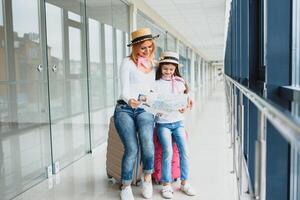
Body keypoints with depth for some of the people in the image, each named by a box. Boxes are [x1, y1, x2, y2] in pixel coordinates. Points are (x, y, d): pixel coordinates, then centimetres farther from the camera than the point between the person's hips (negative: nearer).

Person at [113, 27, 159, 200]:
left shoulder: (155, 64, 15)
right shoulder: (127, 63, 3)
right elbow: (124, 90, -5)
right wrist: (129, 100, -28)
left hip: (145, 109, 2)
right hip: (125, 108, -2)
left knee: (147, 143, -27)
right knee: (132, 148, -20)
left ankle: (147, 178, -3)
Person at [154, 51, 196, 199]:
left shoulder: (179, 82, 9)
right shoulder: (156, 84, 0)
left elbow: (185, 100, 8)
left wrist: (184, 107, -13)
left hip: (178, 122, 3)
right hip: (163, 123, -3)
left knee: (184, 150, -7)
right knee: (168, 151, -18)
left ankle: (184, 183, 7)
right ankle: (166, 185, -5)